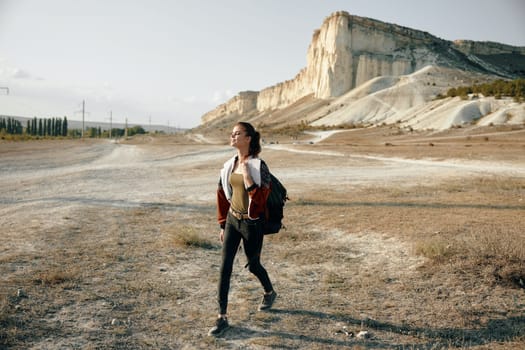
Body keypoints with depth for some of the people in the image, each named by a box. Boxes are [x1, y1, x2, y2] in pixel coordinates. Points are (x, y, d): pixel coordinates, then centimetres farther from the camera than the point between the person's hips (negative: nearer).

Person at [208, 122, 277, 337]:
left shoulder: (259, 166, -15)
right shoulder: (230, 165, 3)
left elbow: (261, 198, -22)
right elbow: (222, 196, 11)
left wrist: (247, 176, -28)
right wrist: (223, 225, 14)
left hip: (252, 223, -5)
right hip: (232, 220, 5)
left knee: (253, 265, 13)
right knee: (225, 267, -1)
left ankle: (269, 292, 45)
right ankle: (222, 317, 7)